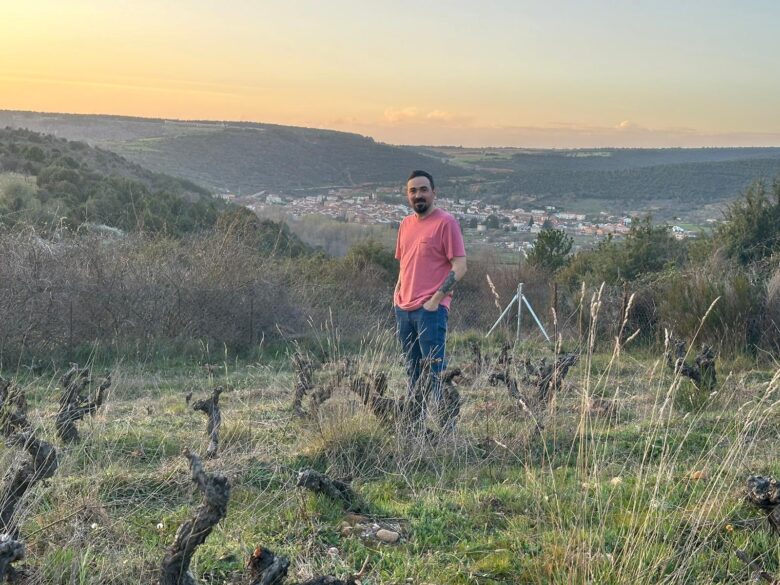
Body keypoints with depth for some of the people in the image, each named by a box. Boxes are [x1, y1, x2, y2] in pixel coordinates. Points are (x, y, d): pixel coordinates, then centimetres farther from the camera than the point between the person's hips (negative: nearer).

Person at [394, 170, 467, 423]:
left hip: (430, 309, -7)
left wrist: (436, 299, -16)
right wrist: (398, 293, 12)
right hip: (403, 308, 7)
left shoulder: (446, 222, -6)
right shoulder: (406, 224, 15)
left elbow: (460, 266, -11)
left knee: (434, 371, -8)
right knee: (413, 372, 12)